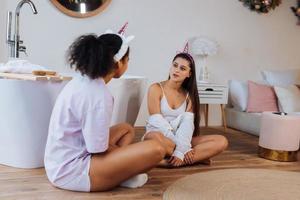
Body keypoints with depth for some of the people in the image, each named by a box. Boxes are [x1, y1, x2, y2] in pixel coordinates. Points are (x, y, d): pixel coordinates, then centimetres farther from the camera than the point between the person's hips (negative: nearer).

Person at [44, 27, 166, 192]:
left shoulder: (83, 80, 5)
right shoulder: (99, 95, -24)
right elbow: (99, 149, -19)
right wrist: (122, 150, -1)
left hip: (62, 162, 10)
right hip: (71, 171, -10)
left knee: (126, 129, 23)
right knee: (155, 149, -20)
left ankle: (119, 172, 2)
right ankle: (121, 177, 4)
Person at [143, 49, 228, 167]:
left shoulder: (189, 94, 8)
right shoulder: (156, 88, -4)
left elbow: (187, 123, -9)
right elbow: (158, 122, -14)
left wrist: (180, 151, -27)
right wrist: (183, 148, -22)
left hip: (180, 139, 4)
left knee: (221, 142, -16)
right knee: (154, 137, -41)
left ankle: (169, 161, -28)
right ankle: (198, 157, -21)